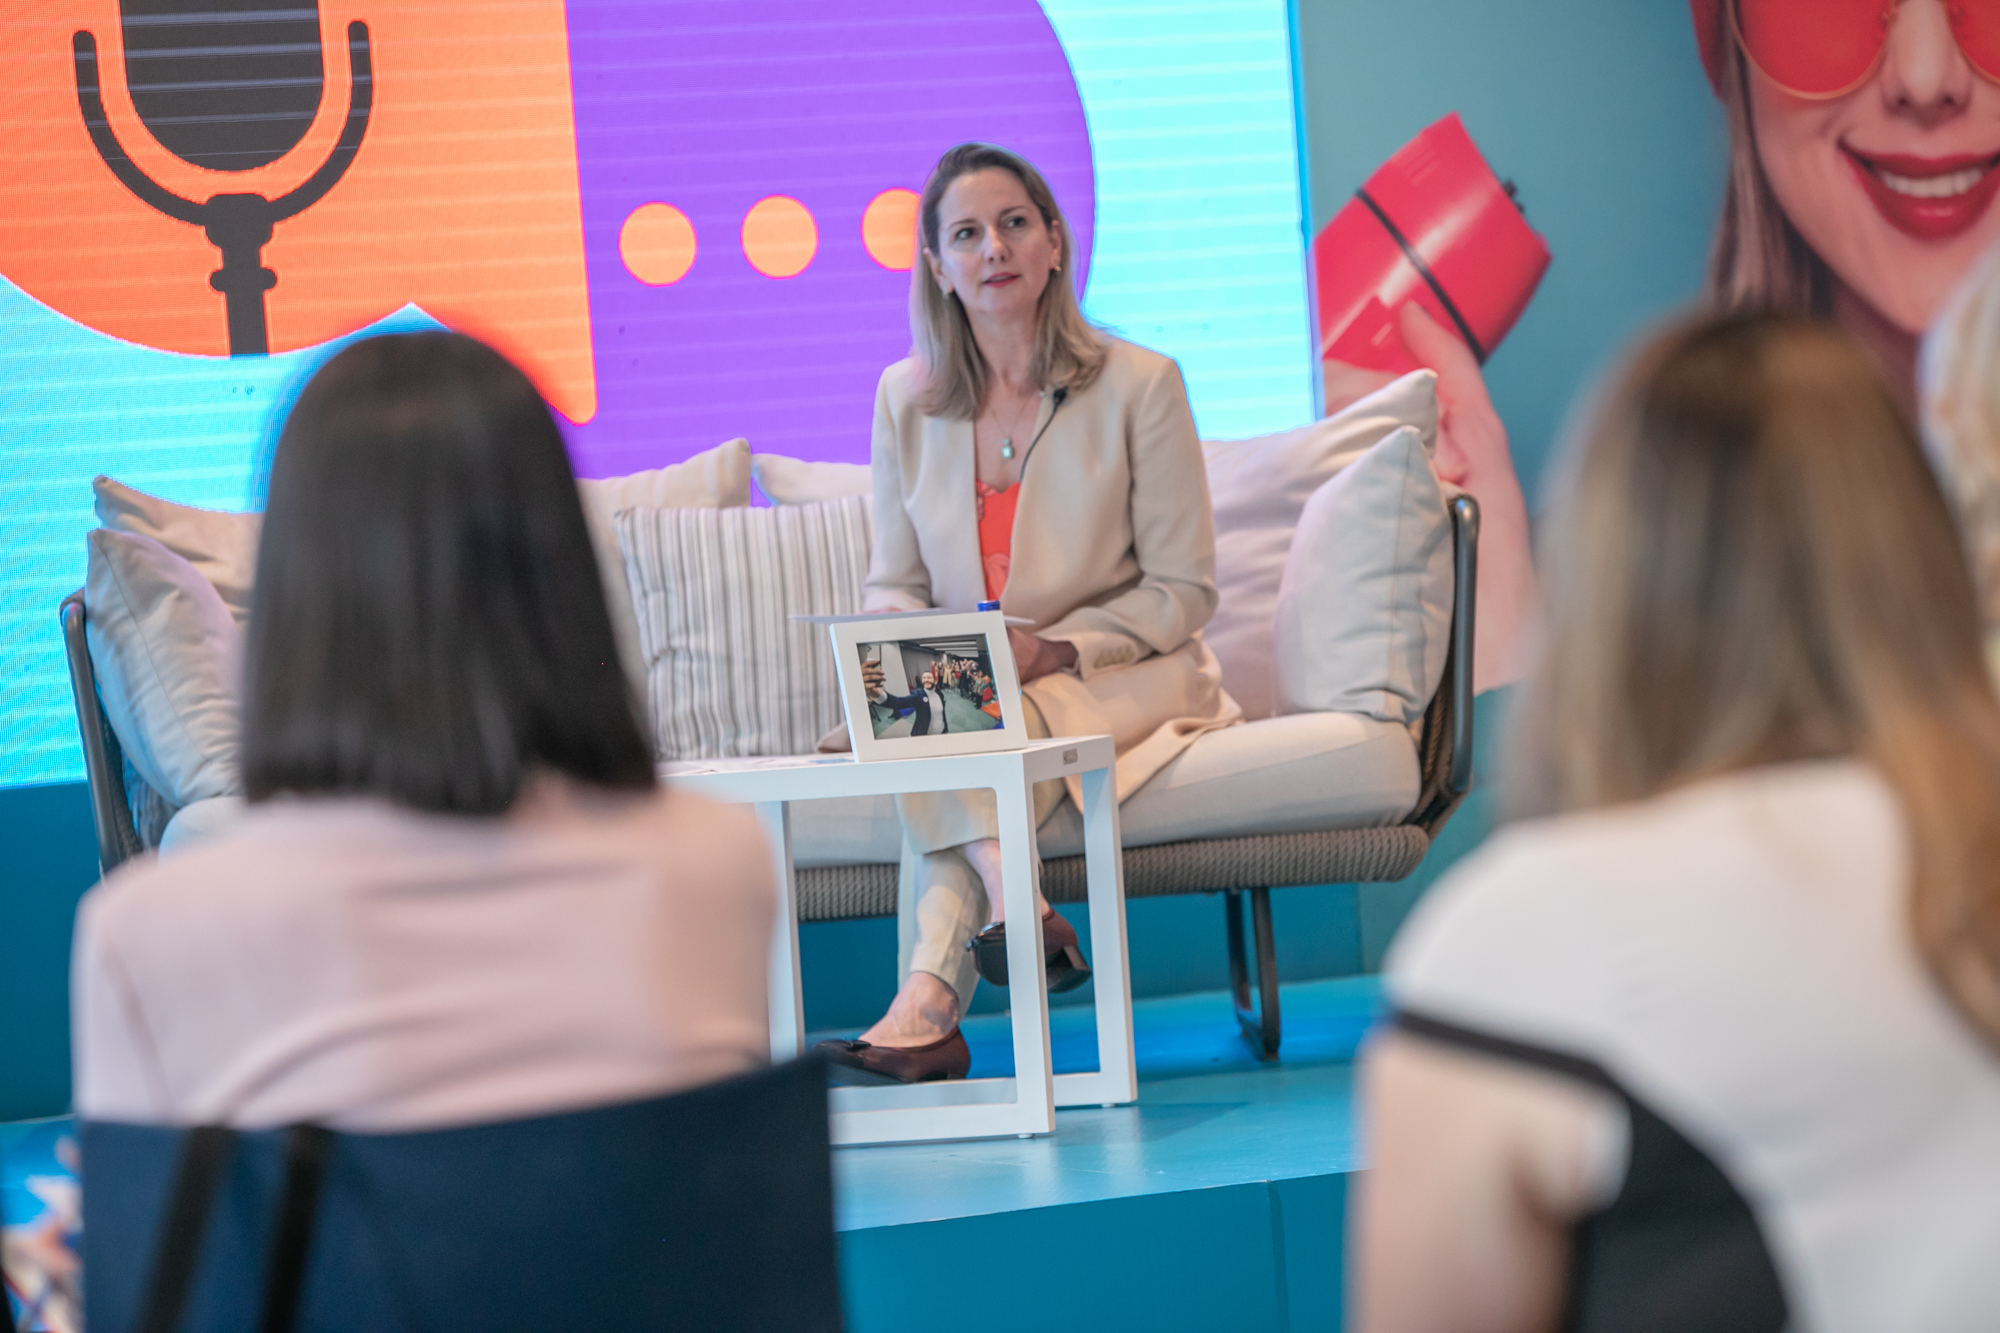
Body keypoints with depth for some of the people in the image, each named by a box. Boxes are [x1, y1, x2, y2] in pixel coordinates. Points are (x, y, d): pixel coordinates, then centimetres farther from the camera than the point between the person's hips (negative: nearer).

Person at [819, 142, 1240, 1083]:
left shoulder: (1139, 385, -5)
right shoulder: (906, 398, 6)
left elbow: (1182, 591, -5)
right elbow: (891, 584, 11)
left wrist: (1051, 648, -20)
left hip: (1122, 678, -3)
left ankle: (930, 1004, -42)